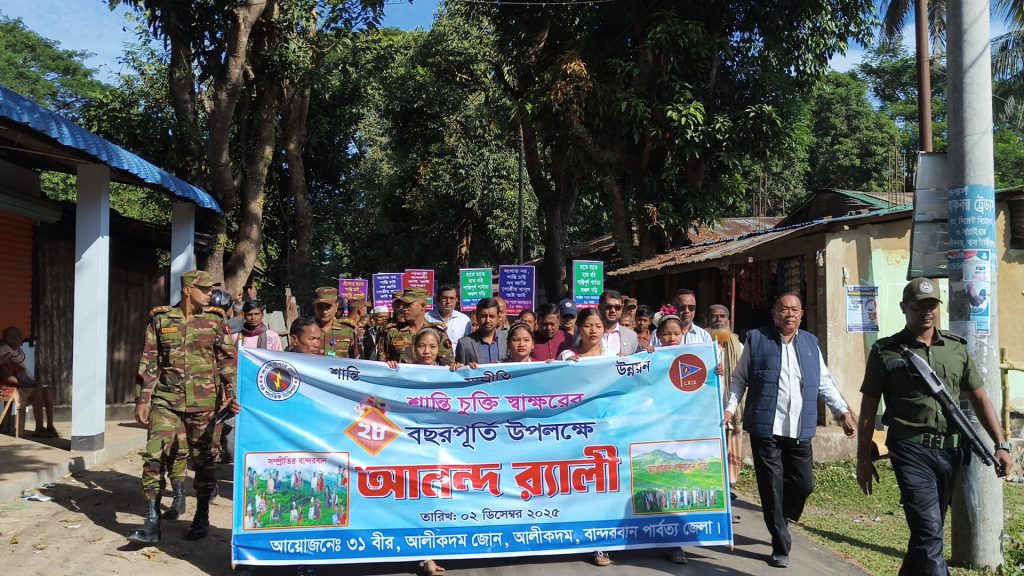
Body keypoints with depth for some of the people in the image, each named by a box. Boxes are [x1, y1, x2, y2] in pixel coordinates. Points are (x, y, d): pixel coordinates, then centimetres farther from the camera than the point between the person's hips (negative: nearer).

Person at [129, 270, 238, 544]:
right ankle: (152, 523, 0)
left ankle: (201, 519, 21)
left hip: (203, 401, 0)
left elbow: (227, 359, 5)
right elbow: (148, 362, 5)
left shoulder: (215, 321, 4)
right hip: (166, 399, 0)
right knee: (153, 456, -8)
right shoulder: (161, 320, 4)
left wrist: (229, 391, -6)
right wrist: (143, 399, 0)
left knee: (203, 459, 7)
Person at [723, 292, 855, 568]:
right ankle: (781, 546, 16)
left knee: (804, 483, 8)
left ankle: (779, 518, 38)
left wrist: (843, 410, 10)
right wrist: (730, 407, -7)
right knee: (772, 488, 2)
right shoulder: (756, 339, 0)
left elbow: (824, 382, 17)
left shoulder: (810, 343, 11)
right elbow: (739, 379, 4)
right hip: (765, 429, -3)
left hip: (800, 430, 4)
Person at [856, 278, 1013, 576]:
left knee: (927, 530, 16)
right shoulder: (885, 351, -2)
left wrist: (1001, 445, 1)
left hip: (950, 450, 5)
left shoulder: (957, 348, 9)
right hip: (912, 451, -4)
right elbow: (868, 408, 0)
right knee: (929, 532, -11)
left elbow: (980, 399, 11)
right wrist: (863, 458, -1)